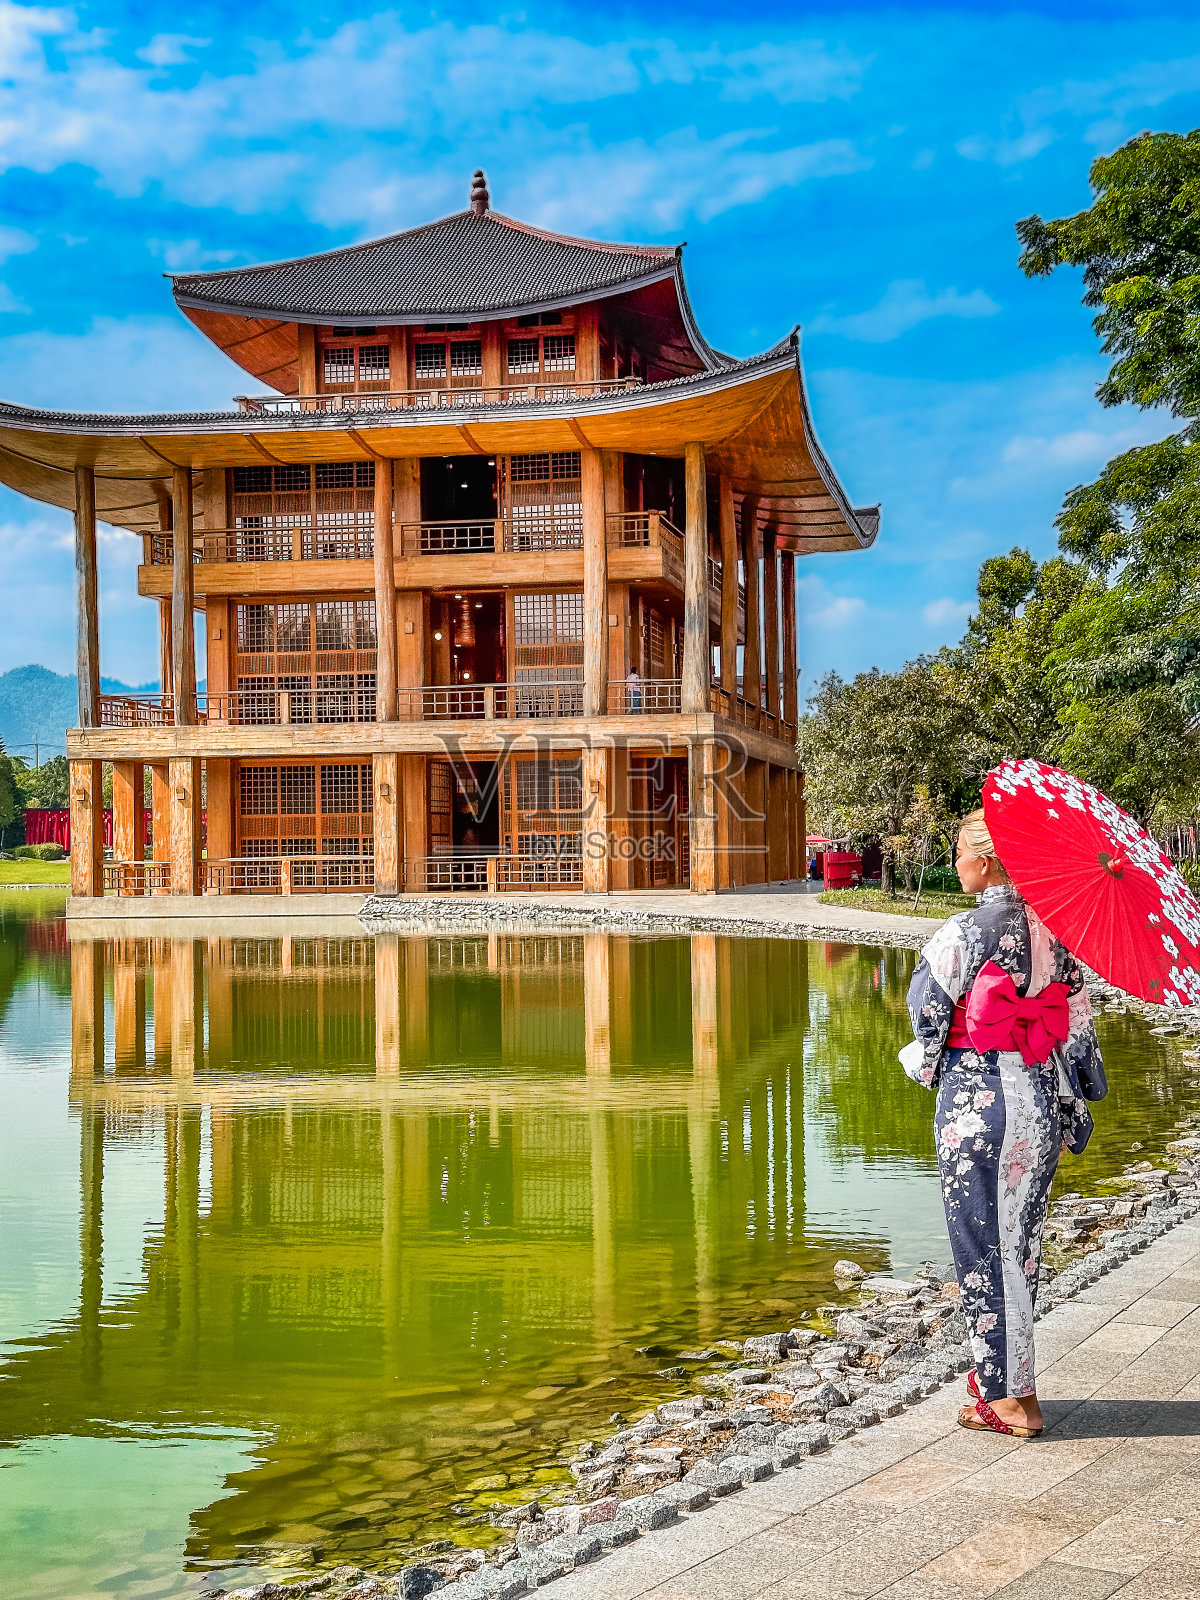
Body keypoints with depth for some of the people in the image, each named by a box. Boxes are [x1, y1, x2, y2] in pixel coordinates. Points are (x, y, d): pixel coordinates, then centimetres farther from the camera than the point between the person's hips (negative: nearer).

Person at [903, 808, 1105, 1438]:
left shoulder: (965, 932, -16)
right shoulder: (1055, 929, 3)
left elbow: (926, 1006, -6)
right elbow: (1078, 1021, 7)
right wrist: (1074, 1104, 15)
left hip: (977, 1102, -6)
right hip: (1042, 1100, 7)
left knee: (983, 1246, 4)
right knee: (1021, 1239, 17)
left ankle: (1011, 1398, 8)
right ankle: (1000, 1373, 30)